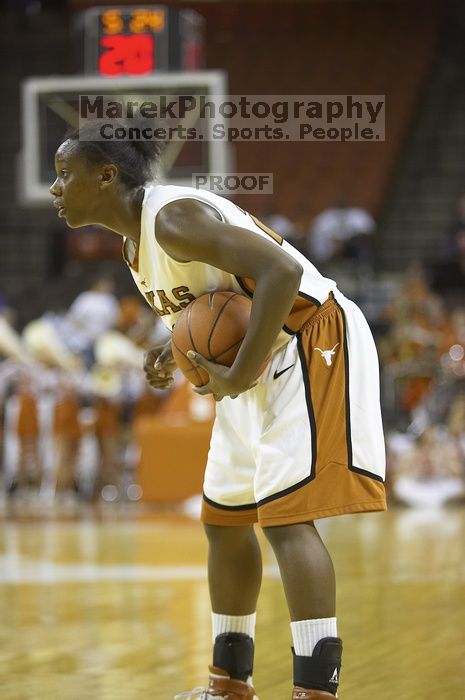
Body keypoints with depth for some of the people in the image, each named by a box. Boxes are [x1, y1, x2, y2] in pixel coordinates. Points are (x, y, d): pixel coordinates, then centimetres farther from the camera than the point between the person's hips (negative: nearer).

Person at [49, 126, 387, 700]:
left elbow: (281, 271, -33)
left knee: (285, 514, -18)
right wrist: (173, 357, 2)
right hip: (260, 357, 11)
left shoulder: (174, 218, -23)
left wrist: (238, 376, -31)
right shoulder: (135, 241, 8)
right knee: (224, 518, 15)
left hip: (313, 339, -11)